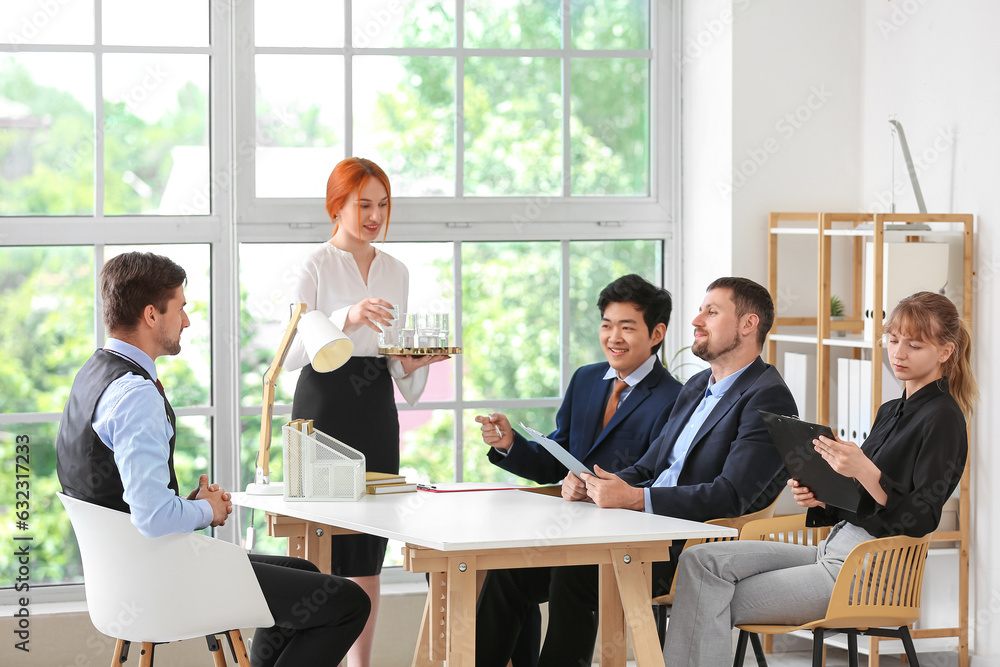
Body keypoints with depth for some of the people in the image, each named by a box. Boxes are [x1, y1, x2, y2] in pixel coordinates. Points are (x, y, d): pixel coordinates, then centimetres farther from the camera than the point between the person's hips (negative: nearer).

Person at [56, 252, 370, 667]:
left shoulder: (94, 374, 8)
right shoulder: (136, 393, -24)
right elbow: (154, 517, -32)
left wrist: (193, 501, 5)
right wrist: (207, 510, -12)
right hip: (160, 578, -11)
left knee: (302, 574, 29)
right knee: (348, 603, -9)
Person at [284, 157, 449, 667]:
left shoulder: (395, 272, 15)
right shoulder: (316, 266, -3)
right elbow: (291, 355, -11)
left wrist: (412, 364, -3)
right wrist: (347, 318, -24)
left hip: (376, 408, 6)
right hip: (324, 402, -5)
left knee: (370, 546, 5)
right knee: (325, 537, -9)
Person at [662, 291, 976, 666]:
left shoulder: (942, 417, -7)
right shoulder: (891, 411, 19)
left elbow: (921, 519, -15)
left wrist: (866, 473, -28)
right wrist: (819, 498, 1)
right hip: (836, 549, 9)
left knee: (713, 609, -13)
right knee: (702, 561, -9)